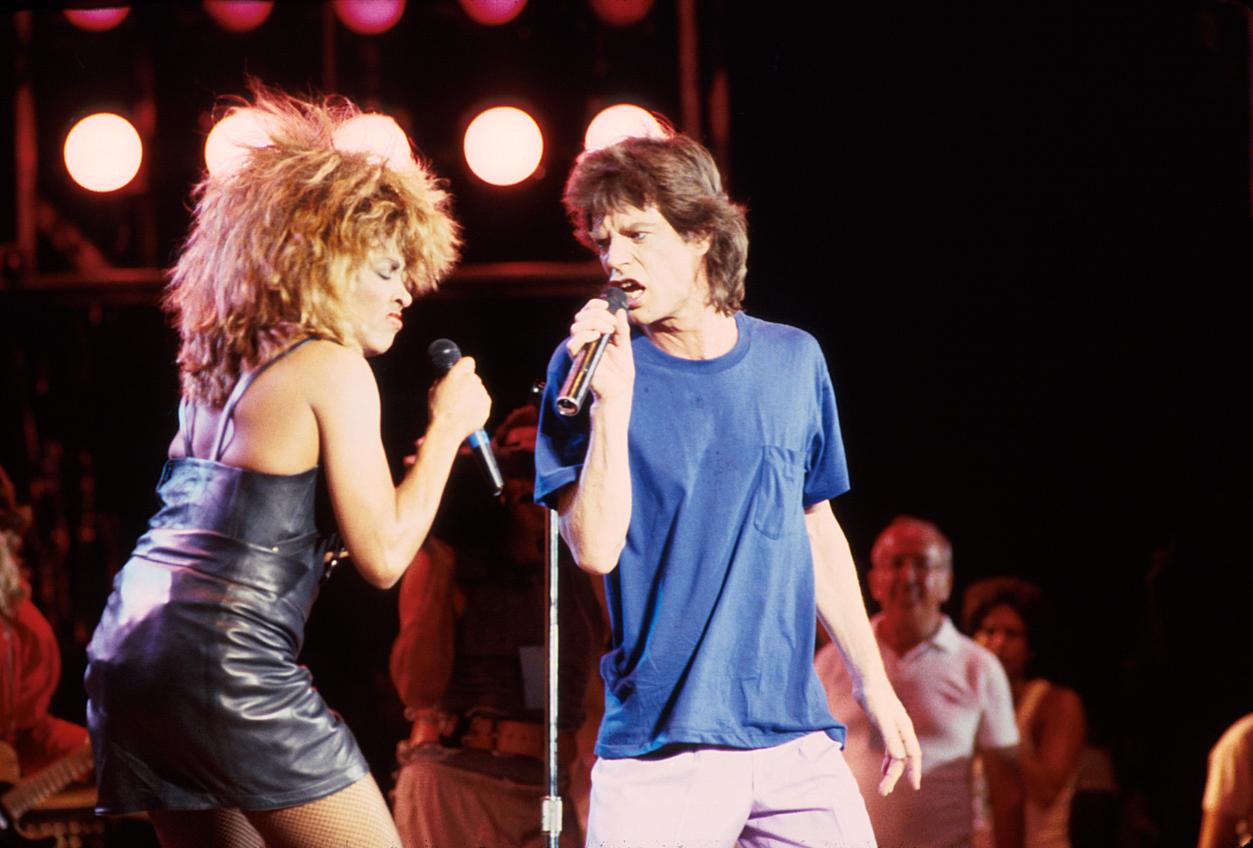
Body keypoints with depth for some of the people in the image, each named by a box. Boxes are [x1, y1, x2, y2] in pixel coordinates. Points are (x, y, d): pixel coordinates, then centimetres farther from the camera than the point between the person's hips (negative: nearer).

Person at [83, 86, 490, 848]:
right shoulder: (332, 369, -6)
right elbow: (383, 555, -6)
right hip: (226, 663, -9)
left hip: (128, 650, 9)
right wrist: (446, 428, 4)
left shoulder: (220, 363, 18)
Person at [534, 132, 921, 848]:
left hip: (796, 738, 3)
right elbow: (596, 547, -11)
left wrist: (874, 682, 19)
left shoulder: (793, 362, 8)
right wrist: (613, 400, -17)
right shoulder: (588, 368, -1)